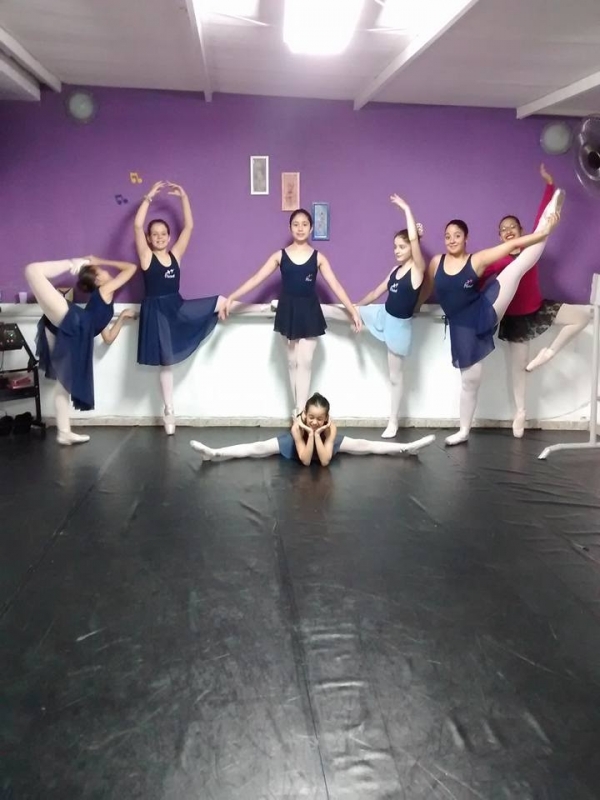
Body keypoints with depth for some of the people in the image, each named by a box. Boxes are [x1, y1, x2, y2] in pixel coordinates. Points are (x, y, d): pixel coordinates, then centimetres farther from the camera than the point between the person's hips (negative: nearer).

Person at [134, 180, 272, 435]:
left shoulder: (175, 254, 4)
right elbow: (137, 225, -19)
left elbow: (189, 226, 1)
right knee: (165, 362, 3)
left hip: (178, 307, 4)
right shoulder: (146, 257, -6)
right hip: (157, 313, -4)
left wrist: (183, 197, -4)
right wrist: (149, 196, -17)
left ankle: (266, 308, 17)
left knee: (221, 303, 0)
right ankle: (169, 411, 16)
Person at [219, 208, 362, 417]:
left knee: (305, 362, -4)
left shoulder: (318, 257, 1)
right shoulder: (280, 255, 1)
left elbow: (335, 285, -1)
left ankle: (300, 412, -2)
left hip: (310, 311, -1)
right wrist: (231, 298, -9)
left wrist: (353, 311, -7)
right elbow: (256, 279, -2)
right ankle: (299, 410, 19)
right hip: (289, 310, 1)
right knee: (292, 362, 9)